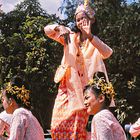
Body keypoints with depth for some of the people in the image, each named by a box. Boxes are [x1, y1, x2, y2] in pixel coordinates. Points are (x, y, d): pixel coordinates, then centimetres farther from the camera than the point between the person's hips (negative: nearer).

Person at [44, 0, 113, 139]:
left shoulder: (95, 42, 1)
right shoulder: (70, 37, 8)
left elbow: (107, 53, -21)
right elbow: (47, 30, 2)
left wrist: (89, 35, -33)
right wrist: (59, 27, -21)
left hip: (82, 88, -2)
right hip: (67, 86, 2)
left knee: (77, 128, -4)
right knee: (58, 125, -3)